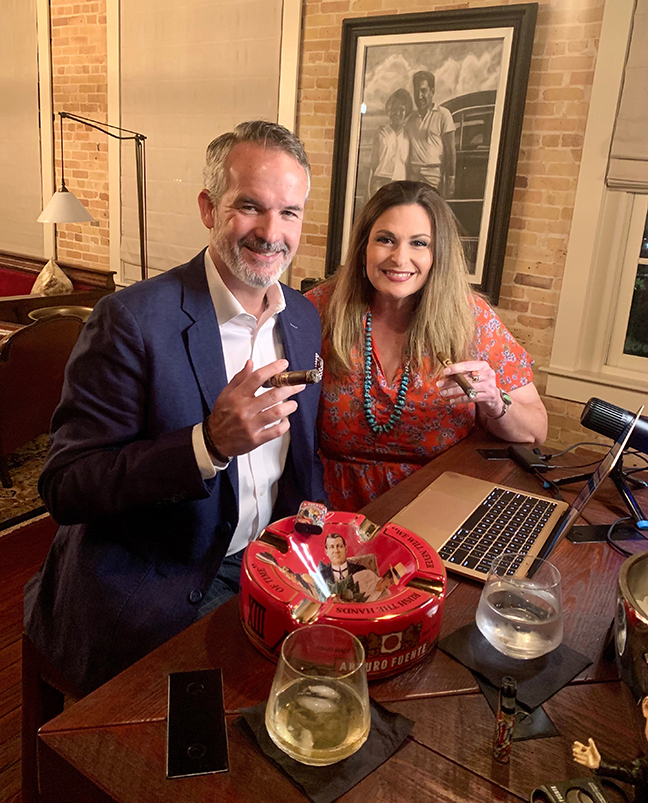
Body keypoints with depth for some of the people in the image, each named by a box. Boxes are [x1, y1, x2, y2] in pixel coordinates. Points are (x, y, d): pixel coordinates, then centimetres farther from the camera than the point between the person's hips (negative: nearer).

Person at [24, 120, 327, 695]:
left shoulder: (304, 318, 4)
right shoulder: (132, 320, -17)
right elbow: (64, 489, -17)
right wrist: (209, 443, -31)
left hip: (271, 568, 6)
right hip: (154, 594, -5)